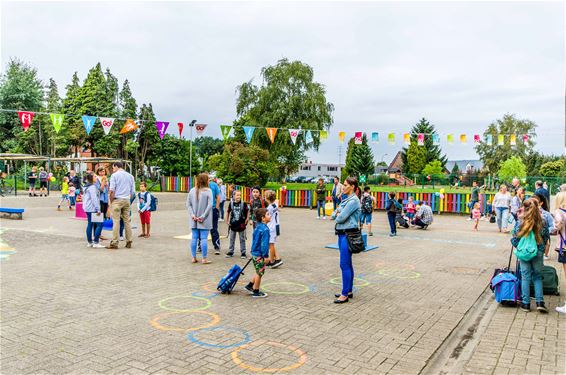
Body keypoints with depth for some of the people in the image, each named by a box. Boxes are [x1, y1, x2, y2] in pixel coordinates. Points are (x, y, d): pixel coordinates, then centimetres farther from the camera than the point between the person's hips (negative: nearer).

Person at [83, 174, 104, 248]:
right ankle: (96, 242, -14)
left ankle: (90, 242, 14)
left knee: (90, 224, 11)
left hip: (88, 209, 11)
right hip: (92, 209, -11)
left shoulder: (87, 187, 17)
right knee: (99, 224, -10)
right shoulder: (92, 187, -14)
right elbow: (94, 199, -19)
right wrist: (98, 209, -20)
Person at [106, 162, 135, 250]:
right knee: (127, 221, 7)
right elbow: (133, 192, 12)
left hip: (117, 200, -5)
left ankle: (114, 243, -5)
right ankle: (129, 242, 9)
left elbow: (112, 190, -8)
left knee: (116, 221, -5)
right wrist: (129, 198, 16)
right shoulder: (130, 176, 14)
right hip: (127, 200, 5)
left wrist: (111, 202, 0)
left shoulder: (114, 175, -1)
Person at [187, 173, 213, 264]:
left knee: (194, 238, 10)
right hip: (205, 220, -4)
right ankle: (204, 259, 4)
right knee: (204, 238, 0)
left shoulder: (192, 191, 4)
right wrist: (203, 217, -11)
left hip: (194, 220, 4)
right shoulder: (208, 191, -9)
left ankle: (194, 257, 16)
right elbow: (210, 205, -14)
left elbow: (188, 204, 2)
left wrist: (192, 215, -1)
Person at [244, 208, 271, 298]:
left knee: (259, 272, 23)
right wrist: (266, 256, -20)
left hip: (255, 253, 9)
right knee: (260, 273, 5)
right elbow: (264, 243, -24)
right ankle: (256, 292, 16)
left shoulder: (257, 227, 8)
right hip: (260, 255, -9)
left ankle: (250, 286, 31)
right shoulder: (265, 229, -21)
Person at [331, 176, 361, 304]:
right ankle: (349, 291, 22)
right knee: (347, 264, 14)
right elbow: (334, 215, 15)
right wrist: (337, 213, -6)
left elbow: (341, 218, -19)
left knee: (345, 264, -7)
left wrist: (338, 215, 2)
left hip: (348, 235, -10)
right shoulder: (346, 200, 16)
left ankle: (345, 294, -2)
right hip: (342, 234, 10)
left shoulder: (353, 201, -14)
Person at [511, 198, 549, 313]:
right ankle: (539, 302, 8)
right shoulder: (542, 223, -7)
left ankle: (525, 303, 13)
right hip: (538, 253, 1)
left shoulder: (520, 223, -12)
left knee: (525, 277, 9)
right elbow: (545, 239, 2)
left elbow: (515, 240, -7)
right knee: (537, 277, 16)